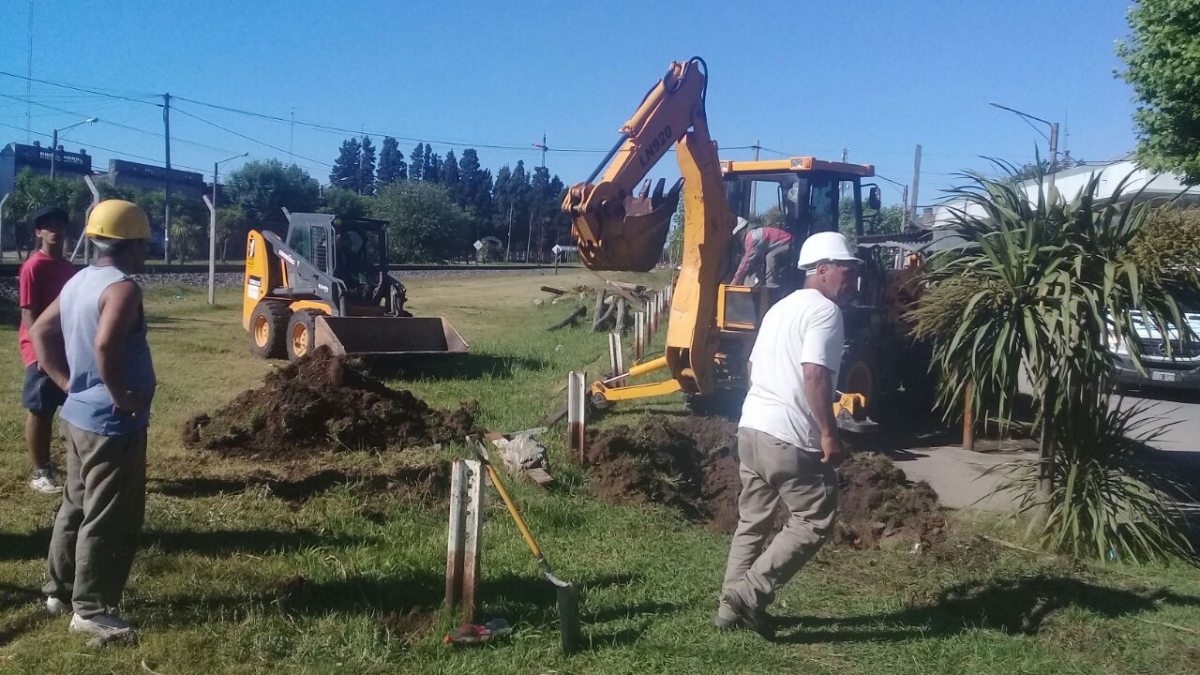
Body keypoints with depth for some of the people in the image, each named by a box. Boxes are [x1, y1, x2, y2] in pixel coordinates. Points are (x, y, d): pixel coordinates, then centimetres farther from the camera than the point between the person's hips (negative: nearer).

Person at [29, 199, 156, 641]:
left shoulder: (79, 281, 9)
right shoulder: (122, 287, -20)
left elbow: (40, 332, 16)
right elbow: (105, 347, -36)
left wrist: (69, 383, 12)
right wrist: (121, 395, -23)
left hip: (79, 416, 10)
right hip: (112, 425, -10)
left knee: (76, 506, 21)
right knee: (110, 520, 0)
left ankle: (61, 591, 34)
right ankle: (92, 610, 9)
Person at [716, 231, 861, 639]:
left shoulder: (781, 307, 20)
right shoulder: (825, 311, -10)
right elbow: (814, 375, -21)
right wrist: (829, 433, -18)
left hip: (751, 426, 9)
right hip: (789, 437, -9)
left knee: (752, 520, 16)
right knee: (814, 520, 3)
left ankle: (733, 605, 21)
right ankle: (751, 592, -1)